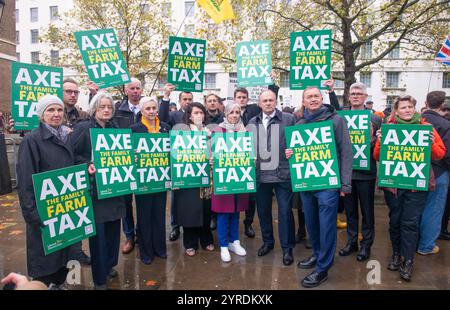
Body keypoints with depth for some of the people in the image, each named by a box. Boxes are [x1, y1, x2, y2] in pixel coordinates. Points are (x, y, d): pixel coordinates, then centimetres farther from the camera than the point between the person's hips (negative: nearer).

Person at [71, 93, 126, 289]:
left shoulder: (115, 128, 12)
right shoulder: (83, 128, -4)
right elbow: (73, 155, -9)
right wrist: (88, 166, -23)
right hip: (94, 187, -5)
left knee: (113, 227, 11)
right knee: (98, 231, 0)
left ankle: (109, 265, 33)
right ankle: (99, 278, 16)